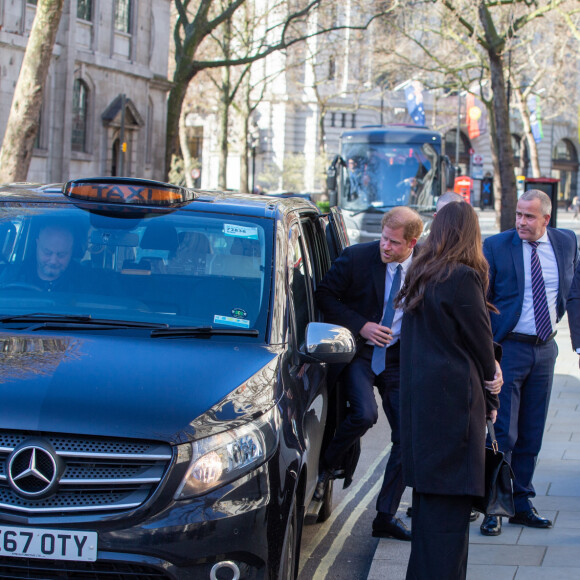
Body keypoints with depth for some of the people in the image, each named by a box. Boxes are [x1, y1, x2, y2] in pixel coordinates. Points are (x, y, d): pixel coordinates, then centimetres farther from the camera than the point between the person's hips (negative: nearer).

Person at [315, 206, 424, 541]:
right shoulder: (357, 257, -10)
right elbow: (325, 296, -3)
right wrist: (361, 325, -15)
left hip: (400, 358, 3)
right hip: (360, 351, -3)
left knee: (407, 437, -2)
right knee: (365, 414, -27)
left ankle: (386, 517, 11)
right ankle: (325, 467, 2)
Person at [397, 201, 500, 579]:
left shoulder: (420, 275, 11)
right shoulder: (463, 278, -14)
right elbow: (480, 343, -7)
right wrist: (491, 398, 7)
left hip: (419, 397, 8)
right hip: (454, 401, -8)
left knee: (429, 495, 15)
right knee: (450, 498, -4)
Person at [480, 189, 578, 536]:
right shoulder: (496, 246, -8)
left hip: (545, 349, 4)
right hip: (508, 348, -4)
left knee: (532, 434, 11)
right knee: (502, 434, -4)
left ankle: (521, 504, 22)